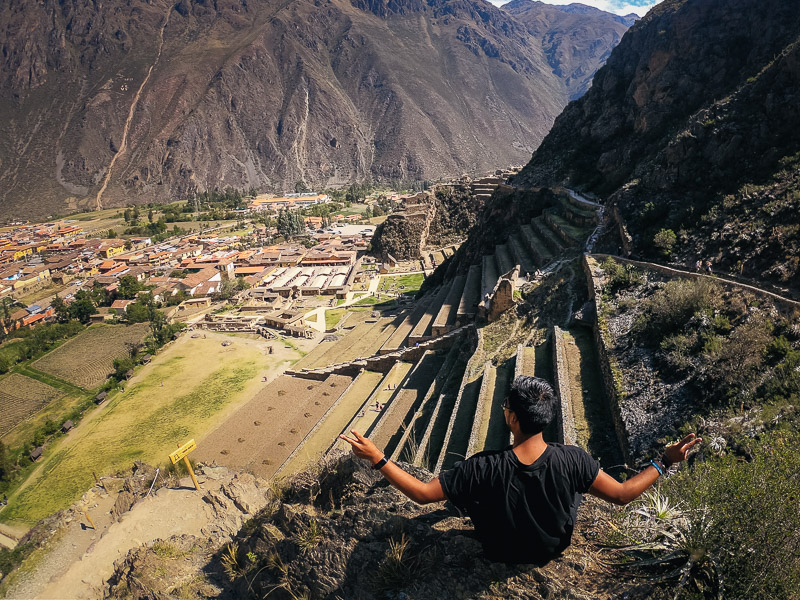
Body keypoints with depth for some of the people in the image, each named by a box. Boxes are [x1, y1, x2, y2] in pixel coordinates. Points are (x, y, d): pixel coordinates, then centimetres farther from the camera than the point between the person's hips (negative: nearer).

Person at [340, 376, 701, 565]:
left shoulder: (485, 468, -38)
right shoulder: (572, 460, -34)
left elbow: (421, 493, -31)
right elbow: (623, 494, -20)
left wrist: (376, 458, -25)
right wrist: (664, 462, -9)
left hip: (500, 552, -1)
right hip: (555, 548, 2)